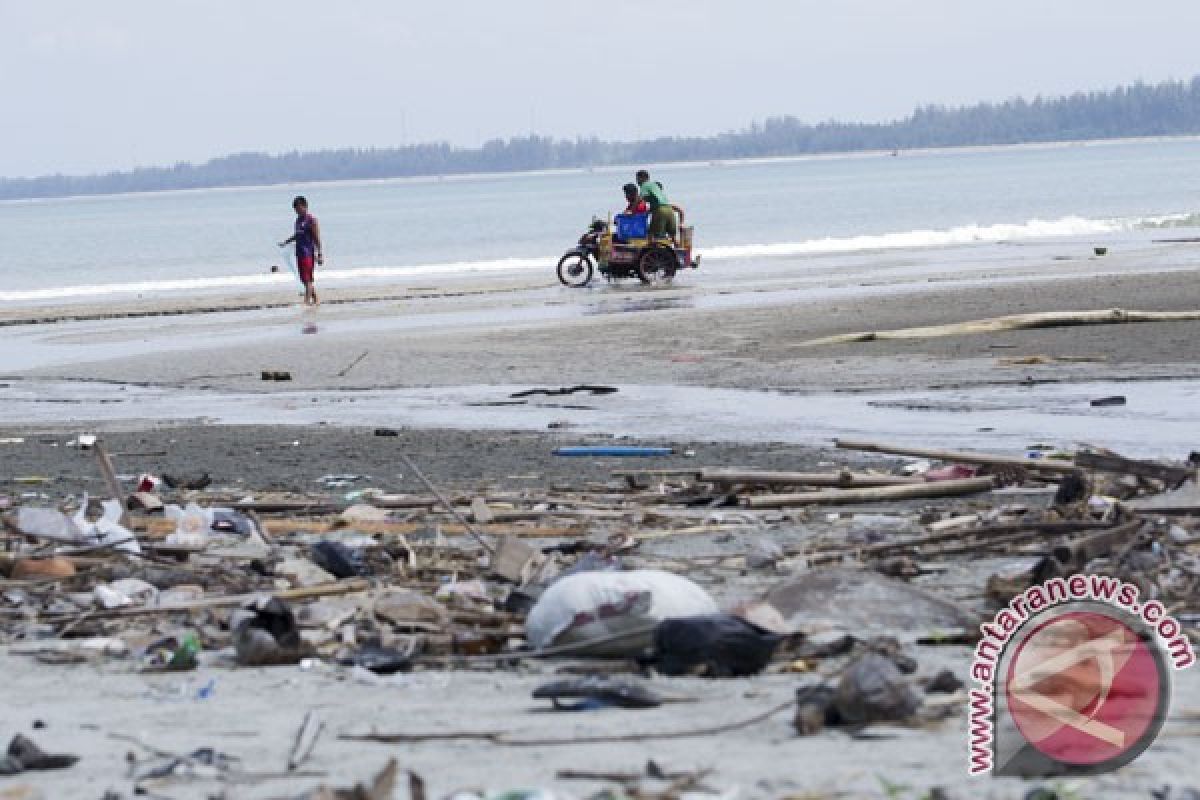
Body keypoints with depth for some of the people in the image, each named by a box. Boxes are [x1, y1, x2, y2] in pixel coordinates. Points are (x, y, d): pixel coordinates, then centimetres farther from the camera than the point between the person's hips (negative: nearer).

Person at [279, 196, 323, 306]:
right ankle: (315, 300, 23)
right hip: (300, 253, 9)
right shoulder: (298, 220, 14)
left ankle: (307, 301, -18)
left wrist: (319, 254, -14)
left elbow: (317, 238, -11)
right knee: (304, 279, 12)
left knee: (308, 279, -13)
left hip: (308, 252, -9)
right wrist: (286, 242, 18)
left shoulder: (311, 220, -10)